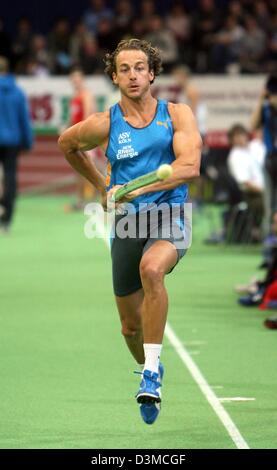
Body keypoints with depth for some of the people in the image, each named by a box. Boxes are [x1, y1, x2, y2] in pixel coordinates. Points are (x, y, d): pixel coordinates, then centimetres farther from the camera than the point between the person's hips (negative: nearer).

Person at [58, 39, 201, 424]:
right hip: (127, 221, 3)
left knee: (151, 269, -36)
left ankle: (152, 371, -30)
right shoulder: (103, 125, 3)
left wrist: (138, 189, -19)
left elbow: (189, 167, -12)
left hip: (170, 215, -2)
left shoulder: (176, 115, 1)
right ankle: (150, 370, 39)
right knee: (131, 327, 6)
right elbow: (67, 144, 24)